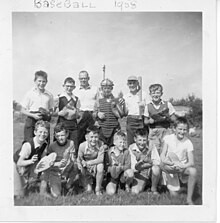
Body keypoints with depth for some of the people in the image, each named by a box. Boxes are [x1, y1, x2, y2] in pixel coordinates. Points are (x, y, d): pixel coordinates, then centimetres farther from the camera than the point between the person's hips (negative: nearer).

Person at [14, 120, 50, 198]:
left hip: (30, 165, 6)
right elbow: (19, 163, -33)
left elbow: (41, 159, -2)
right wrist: (31, 161, -48)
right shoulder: (28, 145, -36)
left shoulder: (45, 144, -17)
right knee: (20, 194, -1)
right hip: (17, 165, -5)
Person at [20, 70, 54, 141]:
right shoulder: (30, 93, 1)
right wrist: (33, 115, -13)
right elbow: (23, 110, 2)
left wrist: (49, 113, -7)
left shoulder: (49, 95, 9)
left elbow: (51, 110, 16)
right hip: (31, 120, -2)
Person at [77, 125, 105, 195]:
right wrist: (80, 166, -36)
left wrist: (88, 162, -34)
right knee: (88, 190, -16)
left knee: (100, 165, -34)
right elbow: (79, 160, -14)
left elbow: (100, 159, -27)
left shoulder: (101, 144, -21)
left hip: (96, 167, 1)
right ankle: (89, 182, 24)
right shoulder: (82, 146, -21)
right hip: (86, 169, 0)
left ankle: (98, 188, -12)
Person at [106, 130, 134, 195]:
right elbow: (106, 165, -1)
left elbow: (128, 166, -13)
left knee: (130, 172, -34)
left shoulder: (126, 152, -9)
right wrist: (111, 168, -21)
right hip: (112, 177, 0)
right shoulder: (109, 152, -7)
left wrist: (120, 168, -29)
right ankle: (116, 185, 12)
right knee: (110, 192, -25)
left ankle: (127, 185, 1)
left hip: (123, 176, 0)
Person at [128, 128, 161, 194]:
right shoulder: (131, 148, -14)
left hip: (151, 171, 1)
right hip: (140, 173, -1)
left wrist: (149, 161, -42)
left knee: (156, 168, -35)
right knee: (134, 192, -24)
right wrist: (140, 162, -37)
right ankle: (145, 185, 9)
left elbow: (157, 162, -23)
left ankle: (154, 188, -8)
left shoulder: (151, 146, -15)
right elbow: (134, 168, -16)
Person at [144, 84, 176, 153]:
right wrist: (150, 121, -12)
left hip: (165, 131, 0)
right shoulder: (148, 106, 5)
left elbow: (174, 119, 5)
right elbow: (145, 121, 9)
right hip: (153, 132, 1)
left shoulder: (167, 104, 2)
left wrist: (168, 118, -14)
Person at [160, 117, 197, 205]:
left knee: (193, 171, -30)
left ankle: (189, 199, -15)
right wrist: (165, 161, -31)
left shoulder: (188, 143, -9)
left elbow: (191, 162, -15)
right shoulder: (168, 138, -7)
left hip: (183, 167, 0)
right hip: (169, 168, 0)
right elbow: (162, 154, -9)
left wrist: (182, 166, -35)